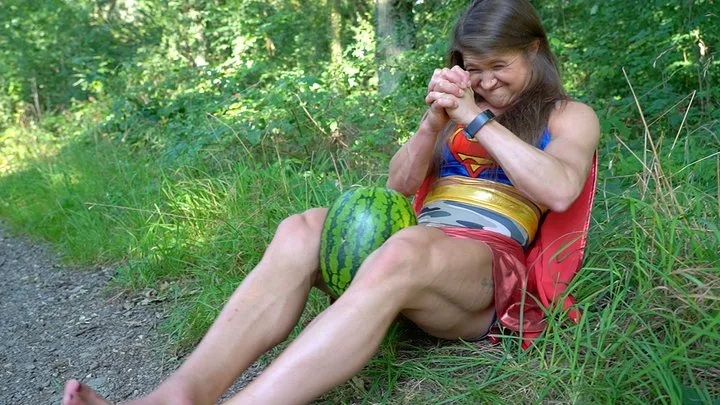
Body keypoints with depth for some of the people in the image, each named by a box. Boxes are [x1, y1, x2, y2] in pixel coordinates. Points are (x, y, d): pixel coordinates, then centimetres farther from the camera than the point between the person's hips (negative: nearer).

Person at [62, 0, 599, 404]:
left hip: (490, 261, -4)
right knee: (301, 231, -27)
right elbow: (400, 184, 15)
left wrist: (477, 120, -9)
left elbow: (559, 192, -10)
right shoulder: (459, 109, 25)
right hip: (418, 241, 4)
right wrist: (433, 122, -2)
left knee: (400, 255, -40)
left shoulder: (569, 117, 12)